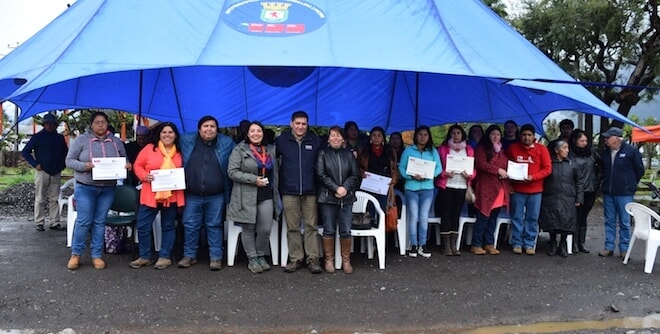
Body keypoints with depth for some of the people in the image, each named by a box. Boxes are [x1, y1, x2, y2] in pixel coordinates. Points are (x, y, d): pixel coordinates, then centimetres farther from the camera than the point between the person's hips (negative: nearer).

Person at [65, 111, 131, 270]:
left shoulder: (116, 142, 8)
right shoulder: (81, 140, -1)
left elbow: (124, 160, 15)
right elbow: (69, 160, -1)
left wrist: (127, 165, -9)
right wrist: (84, 166, -20)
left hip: (108, 188, 3)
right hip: (85, 187, -3)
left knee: (100, 222, 8)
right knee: (84, 221, -2)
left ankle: (97, 255, 15)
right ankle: (75, 254, 14)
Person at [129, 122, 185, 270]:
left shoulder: (180, 152, 5)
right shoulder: (149, 148, 0)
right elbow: (137, 165, 3)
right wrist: (145, 176, -14)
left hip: (172, 196, 1)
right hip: (150, 195, -1)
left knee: (168, 226, 10)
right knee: (143, 226, 2)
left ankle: (165, 257, 21)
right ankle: (144, 256, 18)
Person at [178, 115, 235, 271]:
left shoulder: (227, 143, -3)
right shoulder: (186, 140, 1)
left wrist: (229, 192, 2)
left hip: (216, 196, -2)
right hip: (192, 195, 2)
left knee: (214, 226, 6)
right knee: (190, 225, 8)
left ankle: (216, 257, 14)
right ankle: (189, 255, 22)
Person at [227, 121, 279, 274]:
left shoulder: (271, 150, 12)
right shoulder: (239, 150, -3)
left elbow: (275, 172, 19)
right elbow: (232, 172, -10)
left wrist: (276, 192, 12)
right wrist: (254, 179, -16)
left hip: (266, 196, 3)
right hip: (246, 196, -3)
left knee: (266, 229, 0)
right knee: (249, 229, 5)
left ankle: (261, 255, 22)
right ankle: (252, 259, 19)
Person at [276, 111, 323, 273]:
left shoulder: (315, 141, 3)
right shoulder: (281, 140, 3)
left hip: (310, 191, 0)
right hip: (289, 191, 0)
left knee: (311, 226, 3)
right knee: (292, 227, 6)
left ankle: (313, 259, 9)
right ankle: (295, 259, 15)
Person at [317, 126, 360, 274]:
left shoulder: (349, 154, 11)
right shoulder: (323, 154, 4)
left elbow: (355, 174, 6)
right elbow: (321, 174, -5)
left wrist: (345, 188, -9)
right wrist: (336, 188, -11)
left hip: (346, 197, 2)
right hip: (328, 197, -2)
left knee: (346, 231, 1)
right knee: (329, 230, 2)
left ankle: (346, 260, 13)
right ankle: (329, 260, 14)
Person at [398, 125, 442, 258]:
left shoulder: (433, 151, 8)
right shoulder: (408, 150, 3)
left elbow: (439, 168, 1)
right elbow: (401, 168, -2)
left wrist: (429, 175, -15)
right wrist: (412, 176, -17)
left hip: (427, 188, 2)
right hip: (411, 188, -1)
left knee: (424, 217, 3)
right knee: (413, 217, -1)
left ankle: (422, 245, 11)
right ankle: (413, 245, 6)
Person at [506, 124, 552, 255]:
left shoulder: (541, 149, 0)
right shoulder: (513, 148, 3)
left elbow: (547, 169, -2)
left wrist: (533, 177, -16)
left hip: (535, 190, 0)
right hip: (517, 189, 0)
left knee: (532, 218, 4)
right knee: (517, 217, 4)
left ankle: (529, 244, 13)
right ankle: (517, 243, 13)